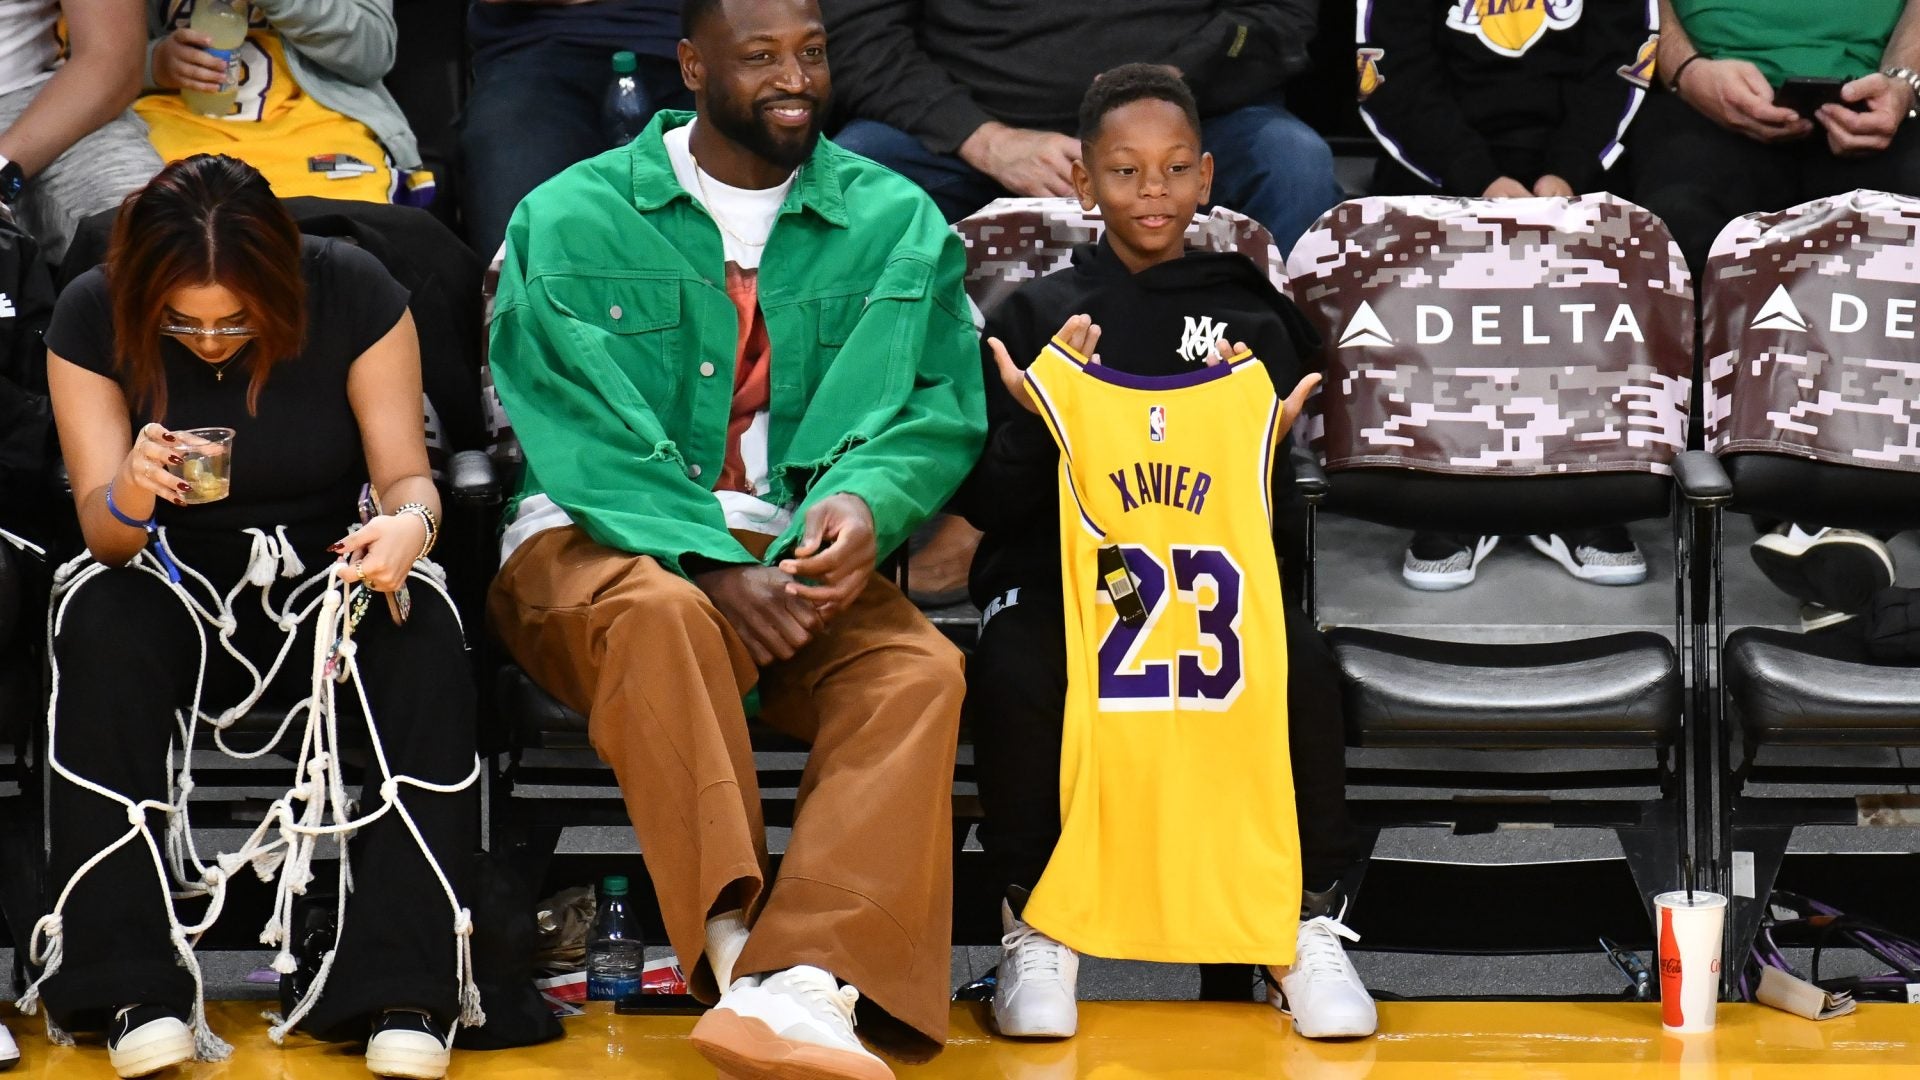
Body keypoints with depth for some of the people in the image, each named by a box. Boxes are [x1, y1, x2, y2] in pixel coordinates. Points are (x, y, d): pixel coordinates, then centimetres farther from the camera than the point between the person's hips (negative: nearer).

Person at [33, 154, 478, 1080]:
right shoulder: (93, 318, -9)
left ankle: (406, 993, -34)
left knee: (424, 635, -33)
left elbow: (405, 474, -6)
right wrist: (131, 494, -34)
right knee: (103, 625, -35)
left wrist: (409, 521, -31)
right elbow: (103, 533, -9)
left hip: (324, 583, 0)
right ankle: (135, 986, -35)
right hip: (175, 585, 0)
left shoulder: (352, 294, -11)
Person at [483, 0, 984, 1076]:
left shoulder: (896, 222, 10)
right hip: (599, 544, -2)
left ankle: (802, 988, -45)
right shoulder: (570, 219, 3)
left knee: (919, 668, -28)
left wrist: (866, 500, -23)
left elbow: (938, 409, 2)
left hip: (796, 554, 2)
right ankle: (736, 951, -43)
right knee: (663, 612, -37)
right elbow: (578, 427, -7)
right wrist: (713, 564, -22)